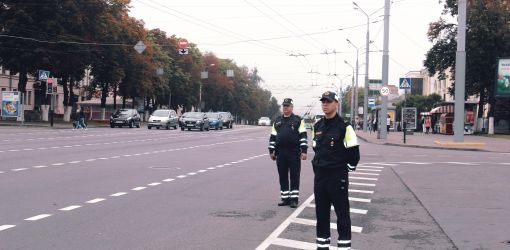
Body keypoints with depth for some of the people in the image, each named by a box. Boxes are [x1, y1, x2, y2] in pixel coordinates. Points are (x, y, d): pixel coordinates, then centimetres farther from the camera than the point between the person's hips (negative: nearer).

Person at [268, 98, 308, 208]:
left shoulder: (298, 120, 1)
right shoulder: (277, 121, 13)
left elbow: (303, 136, -4)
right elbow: (273, 137, 16)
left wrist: (304, 151, -11)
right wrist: (272, 151, 11)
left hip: (294, 153, -4)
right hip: (280, 153, 4)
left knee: (294, 177, -1)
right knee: (282, 177, 7)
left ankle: (294, 199, 4)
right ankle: (285, 198, 15)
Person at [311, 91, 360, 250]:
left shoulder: (344, 126, -10)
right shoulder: (317, 126, 9)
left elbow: (354, 151, -8)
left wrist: (347, 168, -3)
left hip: (338, 176, -6)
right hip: (319, 175, 6)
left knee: (342, 212, 1)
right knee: (321, 212, 11)